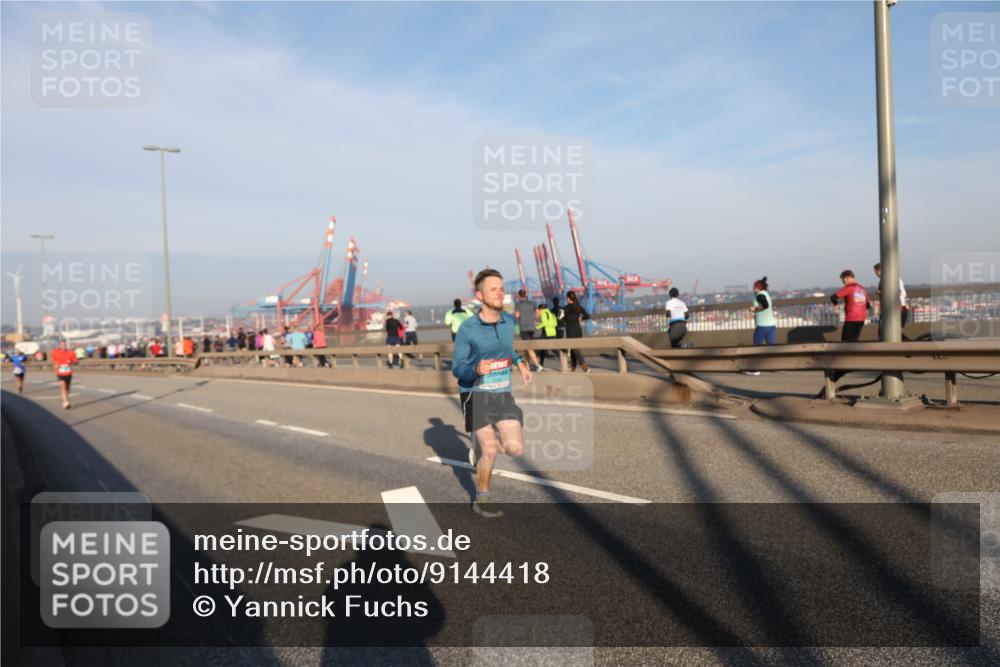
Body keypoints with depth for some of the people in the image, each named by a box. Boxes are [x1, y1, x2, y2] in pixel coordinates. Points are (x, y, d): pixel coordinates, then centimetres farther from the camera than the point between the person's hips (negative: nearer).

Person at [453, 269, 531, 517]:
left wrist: (520, 363, 10)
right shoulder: (467, 329, -12)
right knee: (490, 452, -8)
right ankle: (482, 499, 18)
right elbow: (457, 368, -11)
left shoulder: (508, 321, 3)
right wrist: (476, 369, -31)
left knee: (515, 448, -9)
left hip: (503, 394, 4)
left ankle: (483, 442, 23)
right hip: (475, 394, -4)